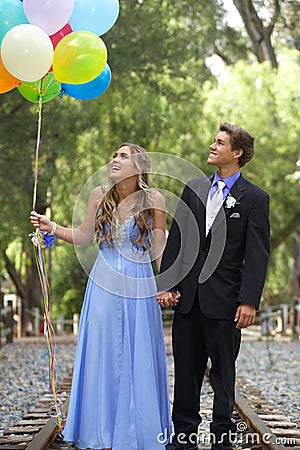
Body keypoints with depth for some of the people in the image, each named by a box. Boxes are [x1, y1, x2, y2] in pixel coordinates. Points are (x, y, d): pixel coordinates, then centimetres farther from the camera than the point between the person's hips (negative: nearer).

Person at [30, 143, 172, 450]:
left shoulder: (153, 200, -5)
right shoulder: (100, 196, 2)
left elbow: (159, 247, -1)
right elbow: (84, 236, 10)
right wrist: (51, 227, 0)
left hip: (138, 286, -2)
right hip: (104, 285, 2)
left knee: (138, 357, 4)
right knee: (102, 356, 7)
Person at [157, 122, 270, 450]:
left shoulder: (255, 198, -2)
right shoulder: (194, 189, 10)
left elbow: (257, 255, -7)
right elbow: (175, 239, 9)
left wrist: (249, 301, -14)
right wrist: (166, 284, 0)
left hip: (224, 300, -4)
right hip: (187, 296, 4)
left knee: (223, 372, 7)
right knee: (186, 369, 10)